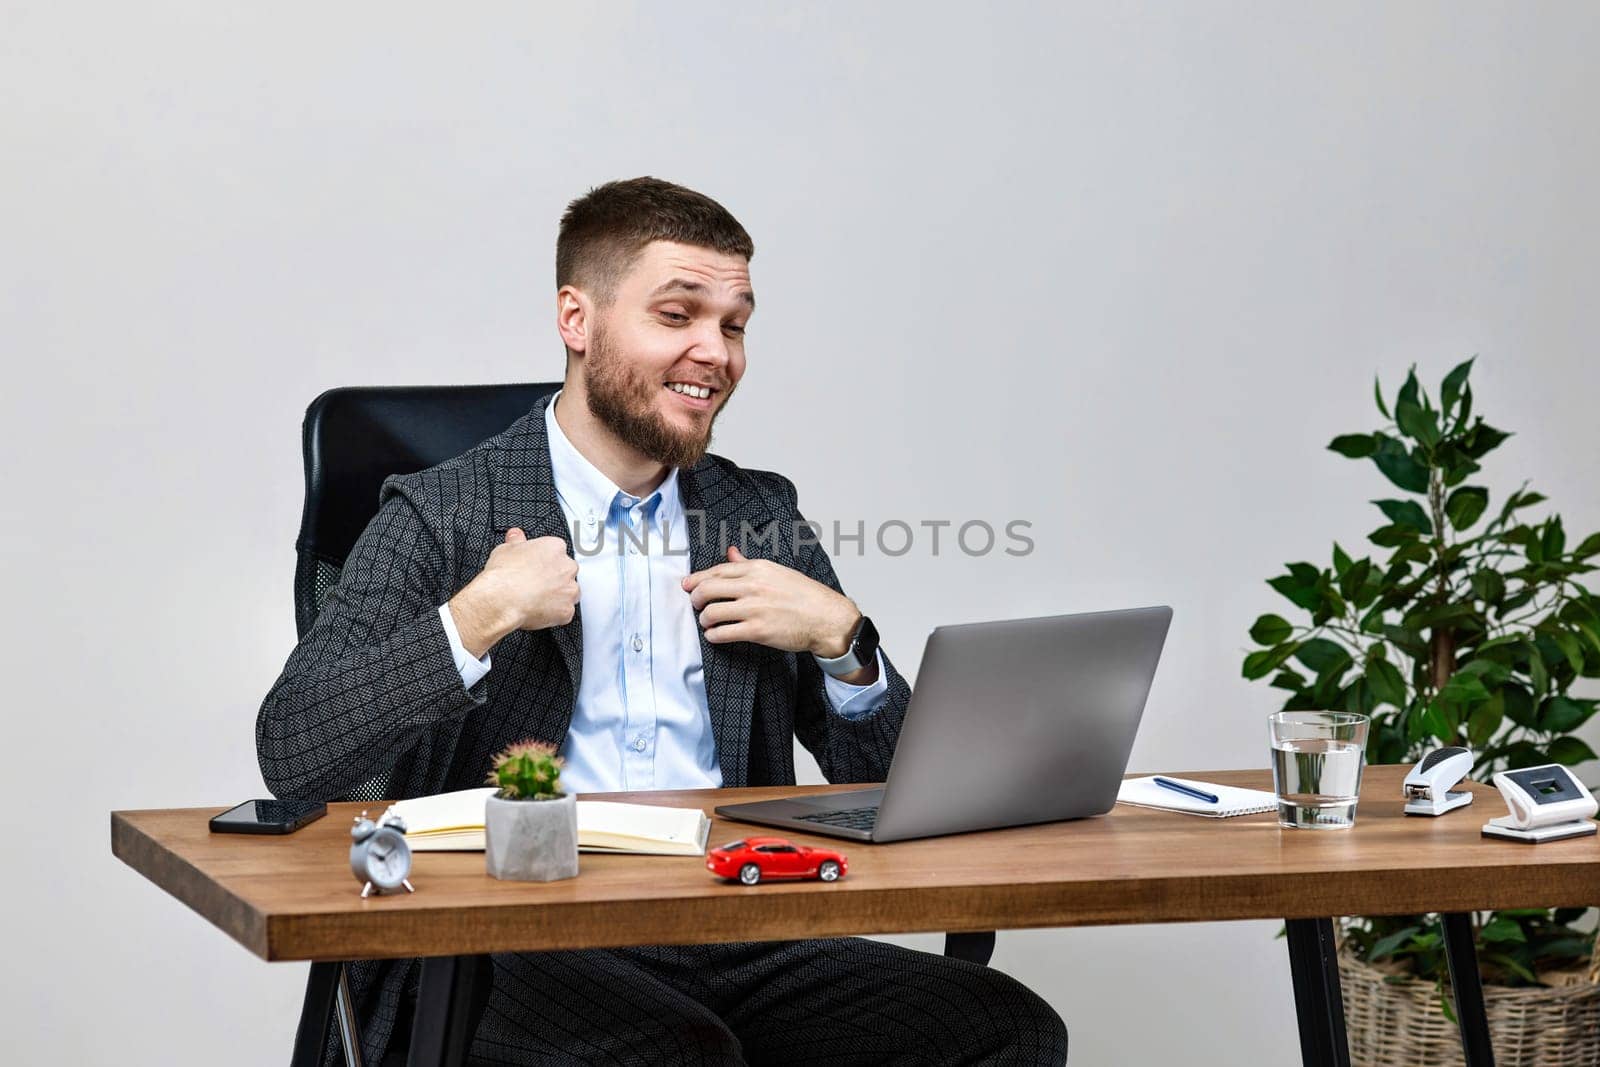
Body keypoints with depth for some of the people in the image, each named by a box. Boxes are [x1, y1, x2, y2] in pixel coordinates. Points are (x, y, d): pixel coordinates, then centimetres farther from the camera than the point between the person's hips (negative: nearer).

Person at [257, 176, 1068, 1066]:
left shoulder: (759, 513, 17)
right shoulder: (441, 517, 3)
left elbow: (889, 779, 19)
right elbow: (293, 756, -8)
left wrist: (841, 639, 0)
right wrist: (477, 618, -15)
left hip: (735, 946, 6)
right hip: (518, 954, -6)